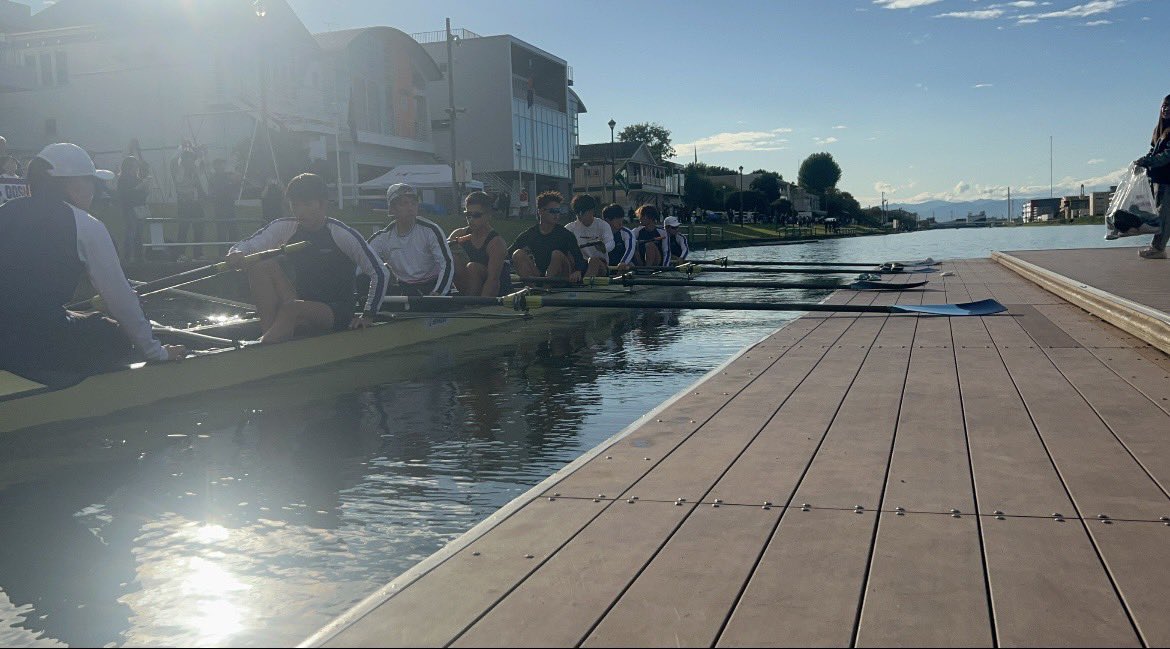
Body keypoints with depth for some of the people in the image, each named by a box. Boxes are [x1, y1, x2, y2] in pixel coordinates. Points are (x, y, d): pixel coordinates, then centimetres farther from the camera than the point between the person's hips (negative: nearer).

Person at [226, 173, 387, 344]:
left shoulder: (343, 235, -12)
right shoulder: (285, 228, 1)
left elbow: (379, 273, -8)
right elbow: (245, 246, -6)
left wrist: (368, 315, -10)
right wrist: (236, 255, -31)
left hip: (337, 313, -6)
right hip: (300, 306, 6)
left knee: (291, 308, -36)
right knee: (262, 263, -14)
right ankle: (268, 331, -24)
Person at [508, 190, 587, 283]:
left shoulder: (566, 234, -2)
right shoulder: (529, 234, 4)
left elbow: (579, 258, -12)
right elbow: (508, 254, 4)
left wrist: (578, 271, -34)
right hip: (537, 276, 3)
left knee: (557, 254, -28)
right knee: (518, 254, -13)